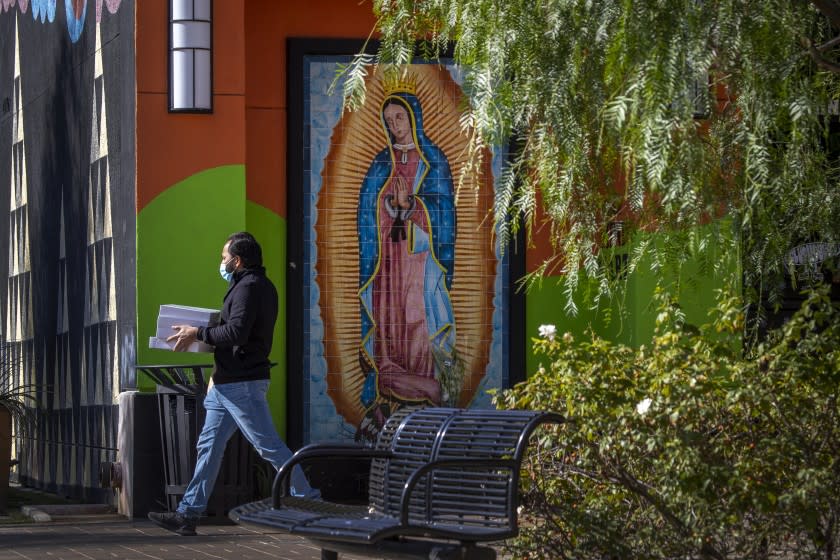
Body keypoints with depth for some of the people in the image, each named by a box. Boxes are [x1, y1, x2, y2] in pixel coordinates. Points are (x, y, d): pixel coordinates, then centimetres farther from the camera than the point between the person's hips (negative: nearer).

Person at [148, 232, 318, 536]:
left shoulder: (249, 286, -15)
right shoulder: (260, 285, 17)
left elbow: (236, 332, -24)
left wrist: (198, 333, -14)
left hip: (241, 384, -11)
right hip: (228, 383, 11)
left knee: (269, 445, -6)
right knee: (209, 445, 8)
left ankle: (310, 500, 1)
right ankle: (188, 514, 8)